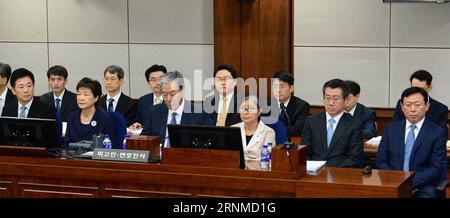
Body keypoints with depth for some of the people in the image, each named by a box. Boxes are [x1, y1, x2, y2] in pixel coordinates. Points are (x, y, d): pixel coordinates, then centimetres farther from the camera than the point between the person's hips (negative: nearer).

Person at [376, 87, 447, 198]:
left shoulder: (438, 133, 2)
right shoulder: (391, 129, 13)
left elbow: (436, 168, -3)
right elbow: (381, 161, 10)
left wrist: (411, 183, -17)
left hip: (422, 187, -2)